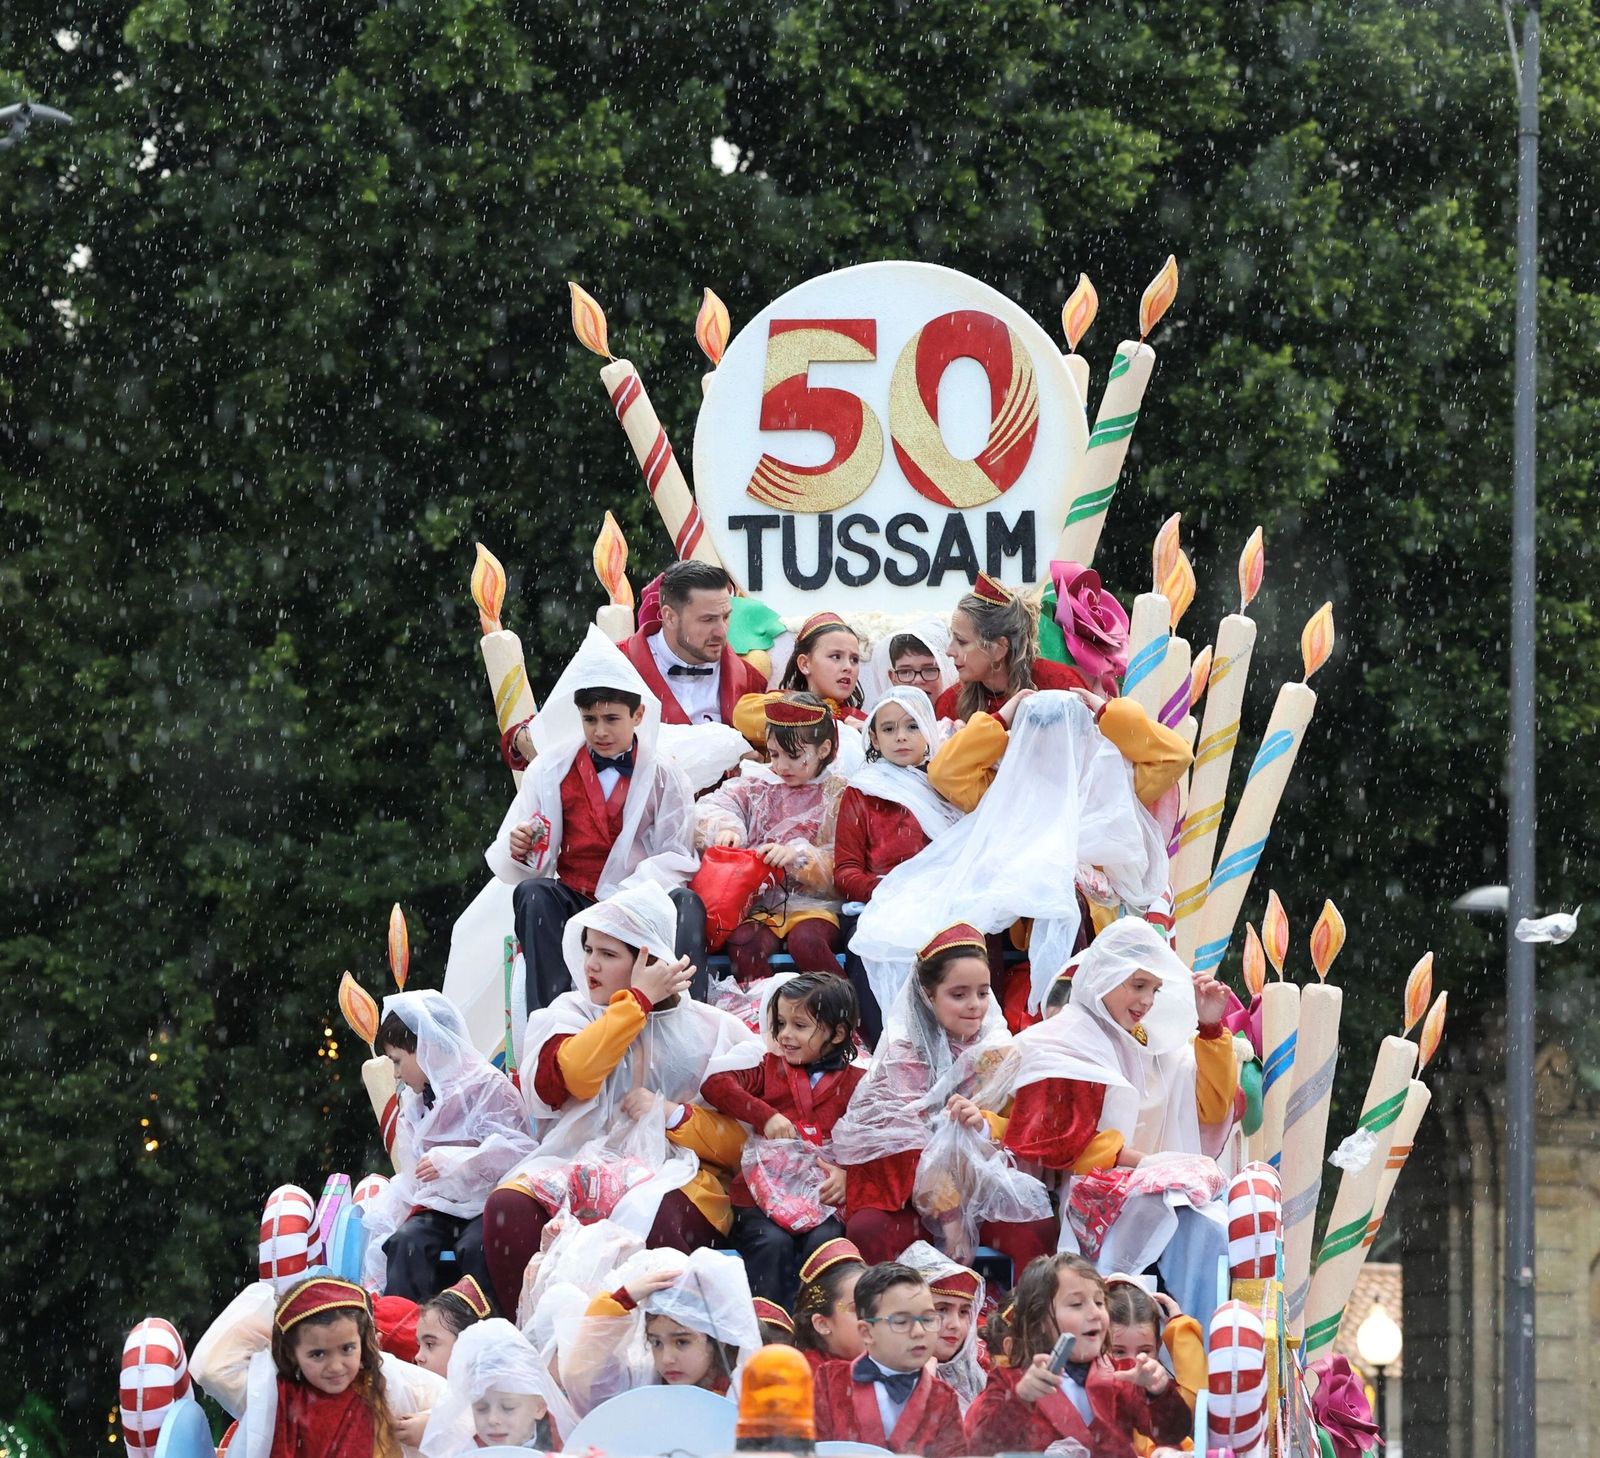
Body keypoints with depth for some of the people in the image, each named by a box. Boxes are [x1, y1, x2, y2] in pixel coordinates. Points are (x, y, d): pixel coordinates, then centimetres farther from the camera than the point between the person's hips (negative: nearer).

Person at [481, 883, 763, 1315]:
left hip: (675, 1175, -2)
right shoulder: (570, 1013, 16)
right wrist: (638, 1001, -1)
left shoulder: (711, 1032, 11)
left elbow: (741, 1141, 6)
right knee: (507, 1207, -31)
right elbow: (574, 1076, -8)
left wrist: (673, 1116, -9)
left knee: (648, 1221, -39)